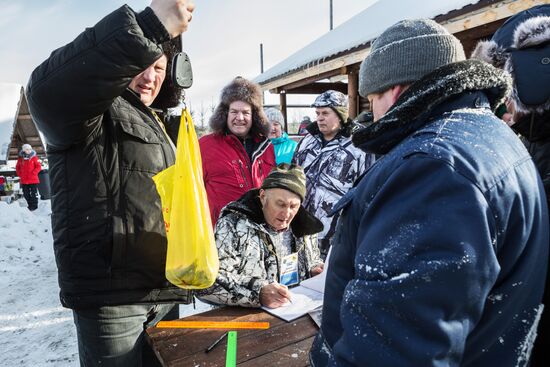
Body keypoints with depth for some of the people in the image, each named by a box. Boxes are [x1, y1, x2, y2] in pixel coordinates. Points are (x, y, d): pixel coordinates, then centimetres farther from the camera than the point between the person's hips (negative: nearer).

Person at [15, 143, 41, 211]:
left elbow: (38, 167, -4)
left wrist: (33, 173, -13)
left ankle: (34, 206, 5)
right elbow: (17, 167, 17)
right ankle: (29, 205, 22)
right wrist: (20, 174, 4)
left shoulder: (34, 157, -2)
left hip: (33, 180, -4)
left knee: (34, 194, -1)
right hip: (24, 180, 4)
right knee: (26, 194, 11)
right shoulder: (20, 158, 6)